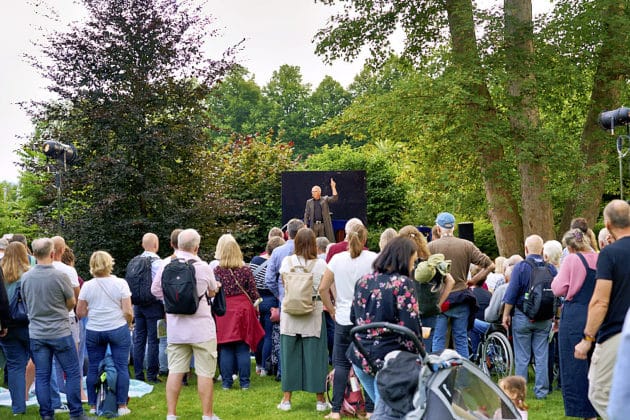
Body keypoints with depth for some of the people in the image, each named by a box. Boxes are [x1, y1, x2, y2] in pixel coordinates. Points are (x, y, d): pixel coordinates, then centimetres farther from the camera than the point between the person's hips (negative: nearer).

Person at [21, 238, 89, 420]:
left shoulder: (25, 277, -2)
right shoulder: (60, 276, -15)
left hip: (36, 334, 4)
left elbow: (27, 302, 13)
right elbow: (72, 302, -2)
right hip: (60, 332, -4)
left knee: (42, 376, 9)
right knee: (72, 373, 6)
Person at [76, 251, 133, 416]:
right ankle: (122, 406, 5)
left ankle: (93, 406, 16)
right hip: (118, 330, -2)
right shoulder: (120, 283, -6)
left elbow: (80, 313, 3)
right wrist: (128, 324, 9)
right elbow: (128, 312, -9)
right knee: (121, 367, 3)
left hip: (93, 332, 2)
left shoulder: (87, 286, -1)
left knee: (93, 368, 10)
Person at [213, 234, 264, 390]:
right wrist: (255, 309, 14)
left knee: (225, 349, 5)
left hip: (223, 311, -1)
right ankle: (244, 382, 8)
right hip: (243, 308, 1)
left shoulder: (217, 270, -5)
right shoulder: (246, 269, -2)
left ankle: (227, 382, 8)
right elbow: (253, 292, 2)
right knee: (243, 348, 6)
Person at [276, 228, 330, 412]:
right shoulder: (320, 264, -7)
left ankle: (286, 399, 14)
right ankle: (320, 400, 13)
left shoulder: (287, 261, -3)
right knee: (315, 356, 6)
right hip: (313, 316, -1)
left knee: (289, 355, 9)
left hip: (290, 316, 1)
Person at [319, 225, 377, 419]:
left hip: (344, 319, 1)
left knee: (341, 364, 6)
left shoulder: (337, 259, 1)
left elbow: (323, 288, 0)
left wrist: (332, 310, 10)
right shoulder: (373, 258, -4)